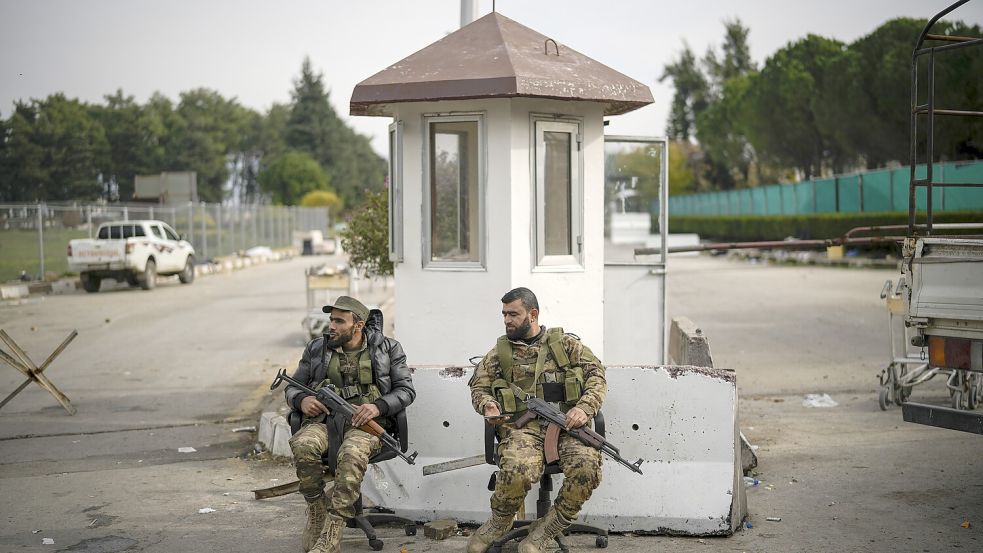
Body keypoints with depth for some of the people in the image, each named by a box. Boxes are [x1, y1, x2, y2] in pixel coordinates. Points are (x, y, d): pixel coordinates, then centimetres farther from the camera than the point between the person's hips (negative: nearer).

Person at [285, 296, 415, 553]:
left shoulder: (386, 348, 7)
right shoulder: (317, 348, 12)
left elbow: (406, 389, 5)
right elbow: (292, 387, 18)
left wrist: (378, 406, -13)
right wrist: (301, 400, -7)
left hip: (365, 423, -3)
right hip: (324, 419, 3)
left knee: (351, 454, -38)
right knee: (303, 445, -34)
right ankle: (317, 511, -13)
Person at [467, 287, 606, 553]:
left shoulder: (566, 343, 14)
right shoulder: (500, 351, 18)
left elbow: (596, 375, 8)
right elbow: (479, 385, 20)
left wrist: (584, 407, -10)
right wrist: (487, 405, -3)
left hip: (567, 425, 0)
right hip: (523, 428, 0)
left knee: (586, 467, -32)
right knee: (518, 470, -35)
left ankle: (546, 530, -10)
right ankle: (499, 524, -2)